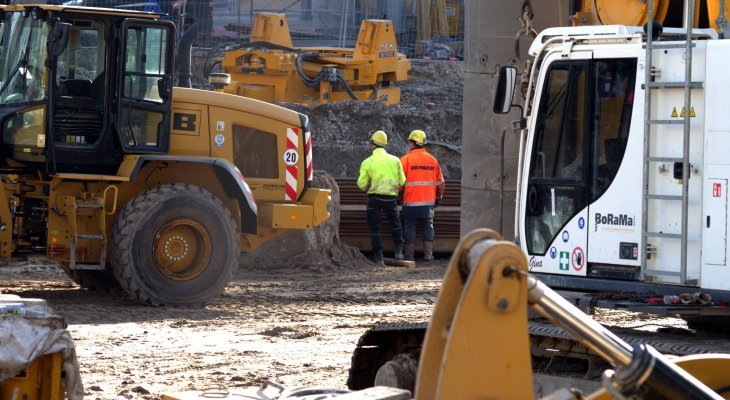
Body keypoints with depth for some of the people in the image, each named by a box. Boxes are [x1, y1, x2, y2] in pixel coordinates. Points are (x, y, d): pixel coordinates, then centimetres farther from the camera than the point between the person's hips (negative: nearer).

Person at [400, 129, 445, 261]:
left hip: (411, 202, -3)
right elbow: (440, 182, 12)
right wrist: (438, 197, 24)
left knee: (410, 227, 4)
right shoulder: (432, 160, 7)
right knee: (428, 226, 12)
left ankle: (409, 255, 3)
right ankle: (428, 254, 6)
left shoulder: (406, 159, -6)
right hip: (428, 201, 3)